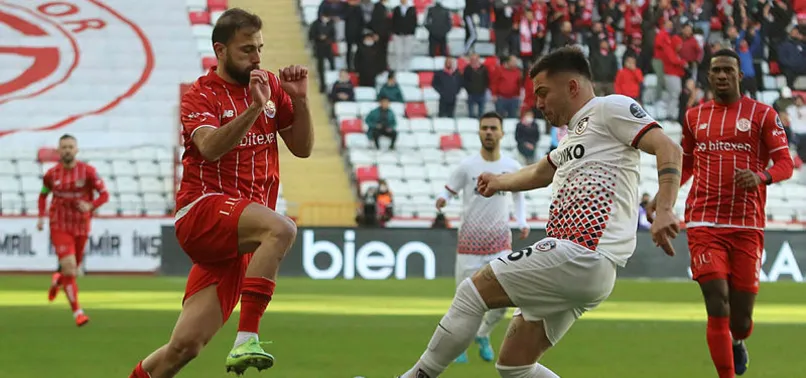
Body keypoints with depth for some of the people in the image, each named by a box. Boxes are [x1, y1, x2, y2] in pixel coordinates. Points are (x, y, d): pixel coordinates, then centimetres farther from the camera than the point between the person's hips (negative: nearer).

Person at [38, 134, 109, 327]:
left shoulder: (88, 171, -8)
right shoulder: (51, 174, -3)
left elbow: (104, 194, -5)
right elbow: (43, 195, 15)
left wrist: (90, 206, -24)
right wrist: (41, 217, 2)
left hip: (81, 227, 2)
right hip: (59, 226, -2)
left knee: (73, 268, 14)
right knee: (69, 266, -17)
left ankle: (57, 280, 52)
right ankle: (77, 312, -12)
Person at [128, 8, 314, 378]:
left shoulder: (272, 86, 15)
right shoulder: (200, 96, -1)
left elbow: (302, 148, 15)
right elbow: (210, 147, -21)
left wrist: (299, 99, -1)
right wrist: (255, 108, -33)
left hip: (236, 240, 5)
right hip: (202, 210, -5)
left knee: (185, 346, -2)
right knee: (281, 228, -35)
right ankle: (246, 340, -38)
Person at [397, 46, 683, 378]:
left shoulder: (610, 108, 0)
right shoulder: (577, 133, 28)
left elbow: (668, 148, -13)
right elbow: (542, 172, 49)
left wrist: (664, 210, -26)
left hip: (580, 255, -10)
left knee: (472, 292, -7)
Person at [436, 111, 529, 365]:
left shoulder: (512, 167, 2)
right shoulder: (467, 166, -7)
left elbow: (518, 195, 19)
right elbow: (448, 191, -4)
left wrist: (522, 223, 5)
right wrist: (442, 200, -27)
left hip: (500, 243, 2)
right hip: (470, 243, -2)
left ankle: (483, 336, 22)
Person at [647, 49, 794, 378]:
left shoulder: (762, 114, 3)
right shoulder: (694, 117, 13)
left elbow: (785, 163, -2)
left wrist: (761, 176, -24)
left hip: (747, 227, -1)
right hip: (704, 224, 1)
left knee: (740, 319, 4)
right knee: (718, 304, -15)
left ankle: (737, 342, 41)